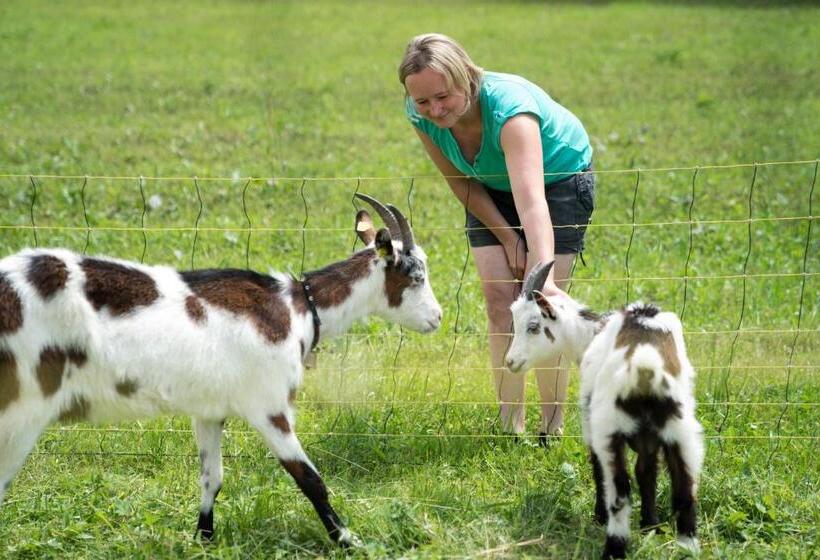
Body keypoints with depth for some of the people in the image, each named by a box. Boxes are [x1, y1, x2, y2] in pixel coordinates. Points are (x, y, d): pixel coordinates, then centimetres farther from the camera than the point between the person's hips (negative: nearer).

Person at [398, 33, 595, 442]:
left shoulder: (508, 106, -43)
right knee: (499, 298, -5)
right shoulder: (420, 115, -25)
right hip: (492, 187, 5)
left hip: (560, 178, -5)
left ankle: (552, 430, 0)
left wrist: (544, 278, -66)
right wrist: (507, 238, -10)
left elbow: (531, 199, -55)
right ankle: (510, 427, 4)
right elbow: (461, 180, -8)